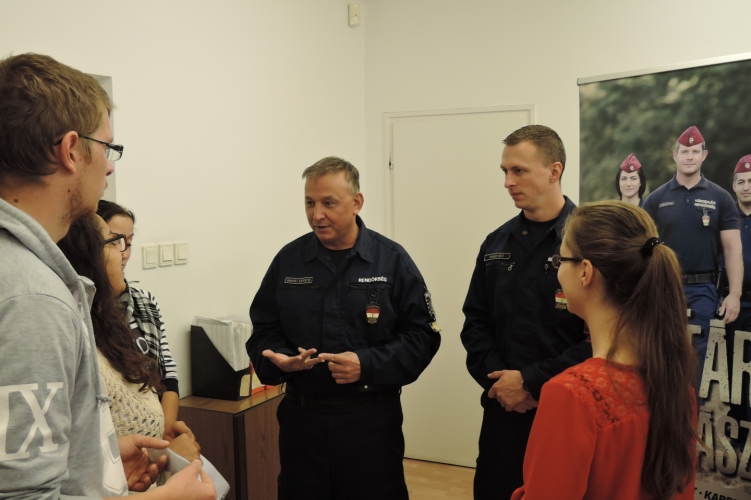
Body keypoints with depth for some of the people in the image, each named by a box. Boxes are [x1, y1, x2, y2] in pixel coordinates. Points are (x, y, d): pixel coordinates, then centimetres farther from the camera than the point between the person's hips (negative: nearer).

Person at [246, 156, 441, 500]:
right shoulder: (288, 260, 3)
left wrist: (368, 365, -17)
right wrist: (279, 359, -12)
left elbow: (422, 336, -4)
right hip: (302, 417, 2)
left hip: (371, 420, -2)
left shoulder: (392, 261, -3)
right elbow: (263, 331, 10)